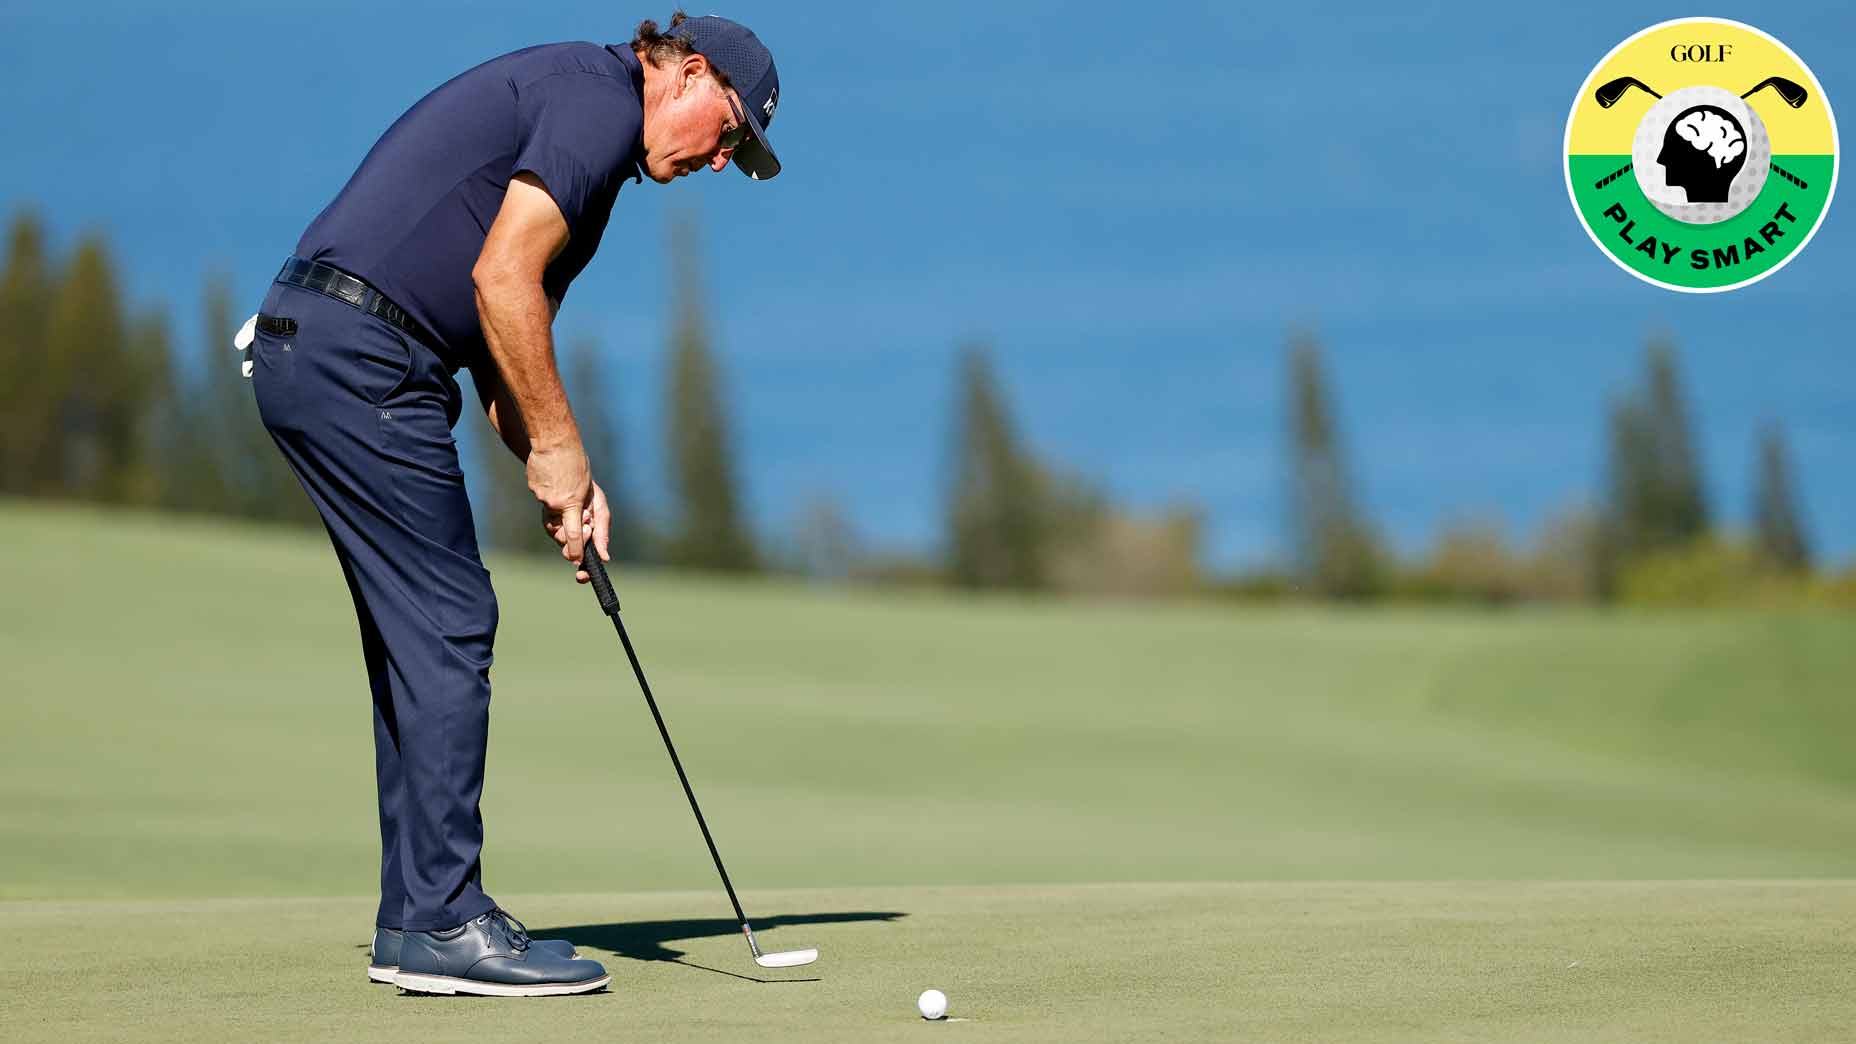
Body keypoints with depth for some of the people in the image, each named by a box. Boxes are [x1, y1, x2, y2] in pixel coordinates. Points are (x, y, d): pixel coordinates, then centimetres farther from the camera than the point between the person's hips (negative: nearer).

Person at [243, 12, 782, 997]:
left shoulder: (579, 113, 25)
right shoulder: (599, 98, -6)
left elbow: (502, 343, 22)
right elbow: (501, 279, -17)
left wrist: (561, 474, 10)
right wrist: (557, 447, -9)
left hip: (306, 352, 11)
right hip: (358, 359, -11)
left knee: (422, 631, 13)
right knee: (446, 627, -8)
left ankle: (415, 917, 16)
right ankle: (444, 923, -5)